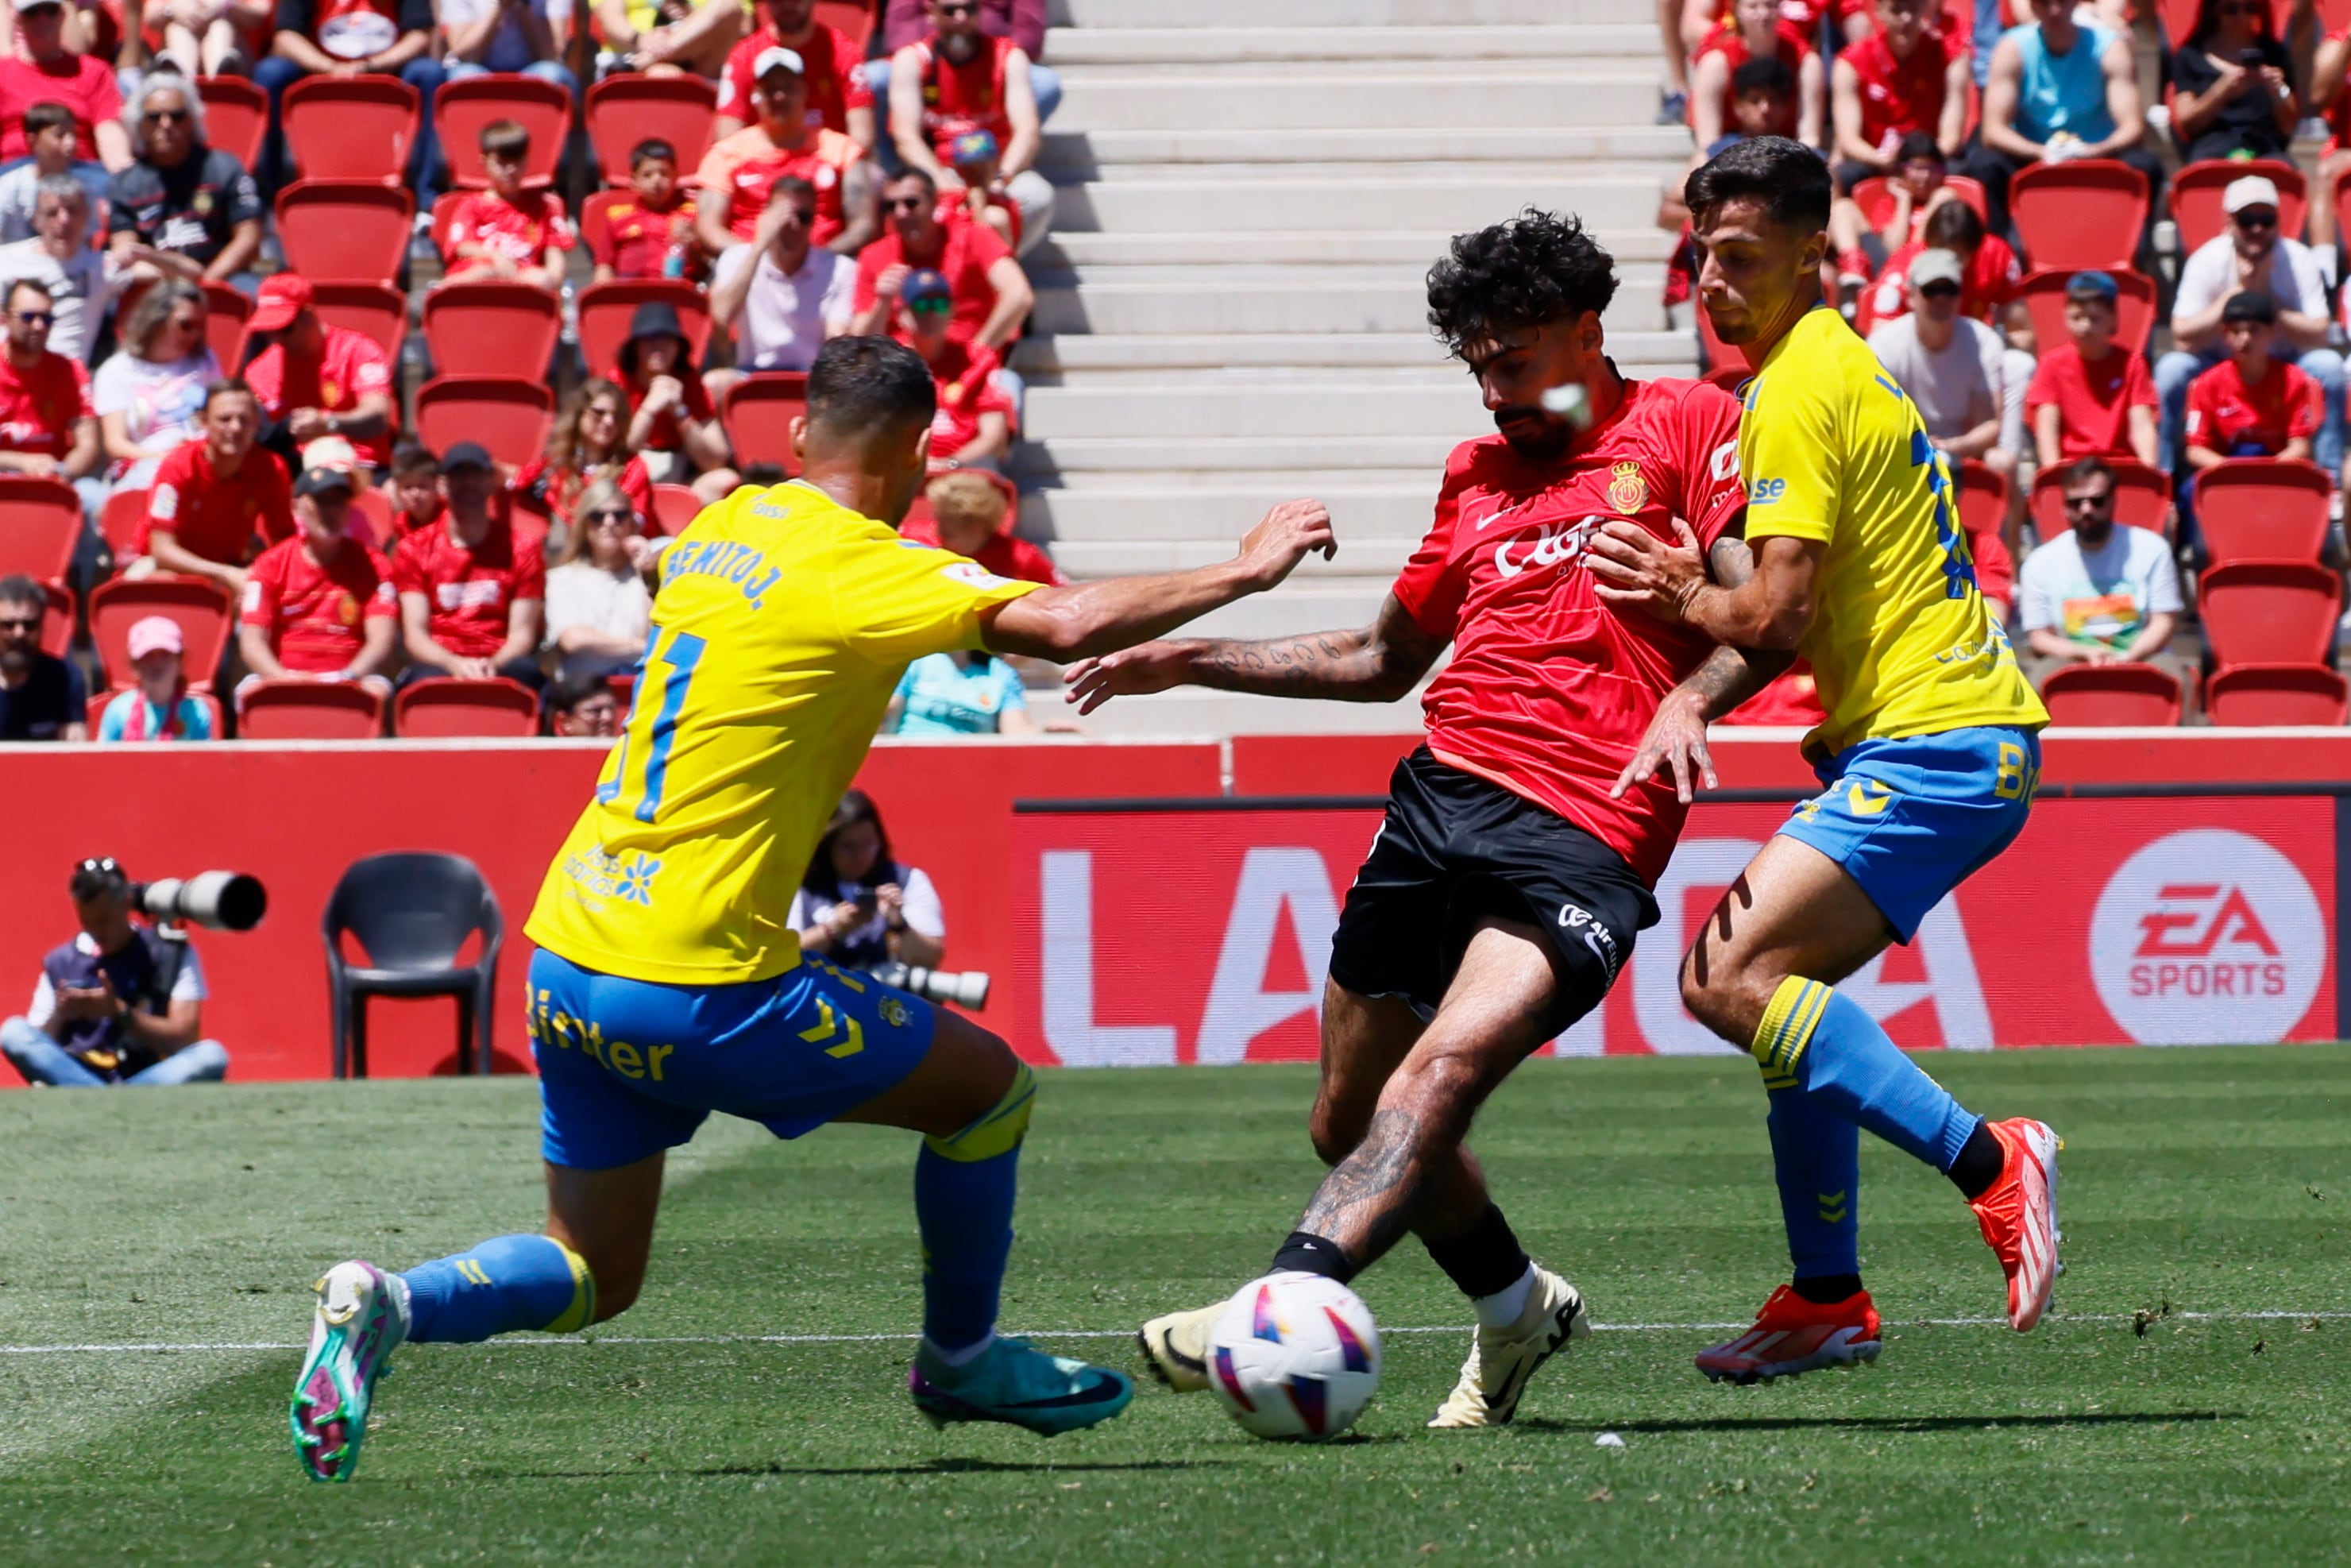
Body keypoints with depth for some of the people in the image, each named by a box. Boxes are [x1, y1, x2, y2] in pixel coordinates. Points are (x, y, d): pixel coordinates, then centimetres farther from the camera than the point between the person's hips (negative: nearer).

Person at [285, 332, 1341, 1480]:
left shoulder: (724, 527, 11)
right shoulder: (865, 570, -12)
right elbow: (1069, 624, -22)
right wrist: (1243, 572, -8)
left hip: (564, 959, 8)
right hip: (692, 986, -8)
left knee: (592, 1278, 17)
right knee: (989, 1086, 11)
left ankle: (385, 1305, -7)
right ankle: (959, 1362, 28)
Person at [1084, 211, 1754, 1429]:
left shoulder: (1686, 425, 6)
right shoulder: (1477, 473, 24)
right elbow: (1383, 661, 33)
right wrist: (1194, 659, 27)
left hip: (1585, 837, -7)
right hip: (1442, 790, 7)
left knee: (1443, 1070, -28)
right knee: (1349, 1123, 9)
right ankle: (1518, 1307, 32)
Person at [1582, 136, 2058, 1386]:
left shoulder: (1799, 390, -12)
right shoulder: (1844, 366, 19)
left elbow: (1778, 614, -18)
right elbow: (1796, 618, 15)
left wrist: (1688, 600, 1)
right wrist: (1695, 697, 0)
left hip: (1931, 744, -11)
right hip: (1975, 735, 11)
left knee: (1729, 975, -17)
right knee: (1779, 983, 15)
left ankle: (1988, 1163, -21)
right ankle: (1827, 1299, 17)